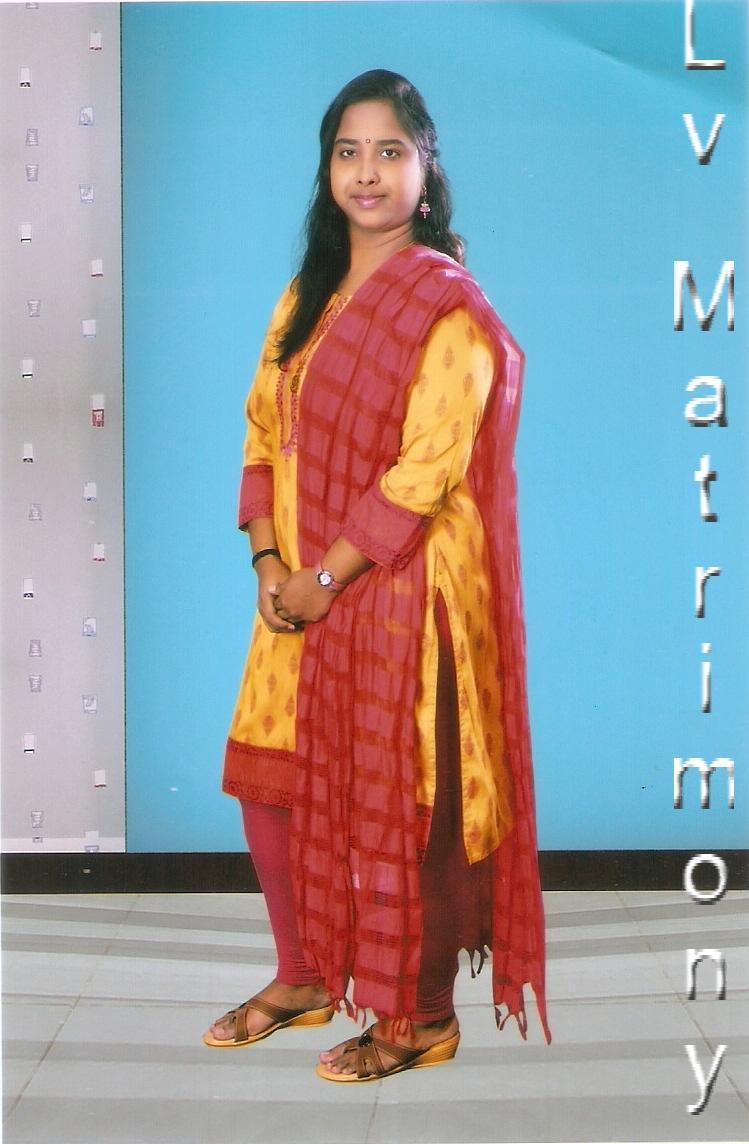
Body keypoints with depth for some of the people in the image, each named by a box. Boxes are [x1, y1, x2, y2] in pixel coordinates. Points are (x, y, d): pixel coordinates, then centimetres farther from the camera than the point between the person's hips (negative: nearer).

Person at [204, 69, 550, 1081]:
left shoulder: (448, 306, -11)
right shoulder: (308, 297, 12)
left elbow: (427, 469, -18)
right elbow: (265, 430, 10)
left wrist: (325, 578, -16)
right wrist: (268, 559, -4)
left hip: (403, 592, -7)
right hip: (305, 592, 7)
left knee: (399, 805, 2)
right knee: (274, 782, 13)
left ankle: (421, 1015, 19)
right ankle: (305, 977, 32)